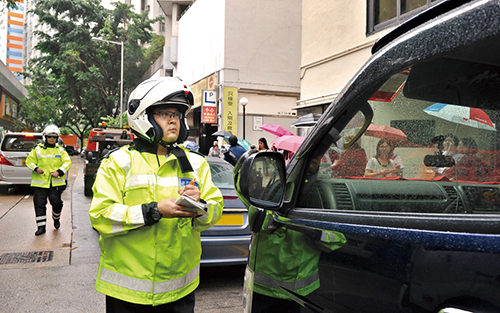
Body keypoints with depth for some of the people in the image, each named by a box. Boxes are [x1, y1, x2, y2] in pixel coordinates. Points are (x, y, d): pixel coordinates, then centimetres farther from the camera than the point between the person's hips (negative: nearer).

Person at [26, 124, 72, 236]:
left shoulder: (60, 150, 8)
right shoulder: (37, 149, 8)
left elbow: (67, 162, 2)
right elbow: (29, 160, 10)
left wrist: (59, 172, -14)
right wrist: (36, 168, -10)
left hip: (56, 182, -1)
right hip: (40, 182, 1)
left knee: (56, 202, -4)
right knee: (39, 204, 0)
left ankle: (56, 218, 27)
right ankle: (41, 226, 9)